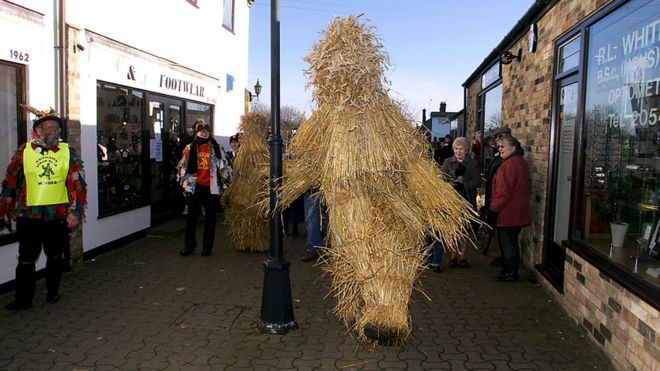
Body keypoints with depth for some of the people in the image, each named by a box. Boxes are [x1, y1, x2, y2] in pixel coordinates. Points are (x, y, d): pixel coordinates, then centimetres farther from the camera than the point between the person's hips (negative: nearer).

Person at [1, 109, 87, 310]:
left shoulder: (68, 152, 2)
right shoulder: (24, 151, 3)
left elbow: (77, 183, -1)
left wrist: (74, 211, -6)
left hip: (58, 214, 0)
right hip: (28, 214, 0)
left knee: (56, 256, 13)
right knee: (27, 258, 7)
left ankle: (53, 292, 30)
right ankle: (23, 299, 17)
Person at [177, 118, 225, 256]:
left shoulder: (215, 147, 8)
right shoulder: (190, 148, 5)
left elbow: (221, 166, 12)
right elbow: (182, 166, 10)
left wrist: (221, 183, 10)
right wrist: (183, 182, 5)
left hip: (211, 186, 0)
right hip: (195, 186, 0)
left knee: (210, 217, 5)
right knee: (191, 215, 2)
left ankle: (207, 246, 14)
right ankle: (189, 245, 14)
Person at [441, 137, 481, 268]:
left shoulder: (473, 163, 7)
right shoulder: (448, 162, 9)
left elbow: (477, 181, -2)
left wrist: (463, 186, -17)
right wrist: (455, 173, -19)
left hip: (467, 201, 0)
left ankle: (462, 256, 13)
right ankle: (453, 256, 12)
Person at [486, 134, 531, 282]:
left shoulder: (508, 165, -20)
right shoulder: (521, 162, 12)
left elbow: (503, 192, -23)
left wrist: (493, 210, -17)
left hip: (507, 213, -10)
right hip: (519, 213, 10)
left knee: (507, 243, 1)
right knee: (512, 242, 18)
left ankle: (510, 273, 9)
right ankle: (512, 271, 27)